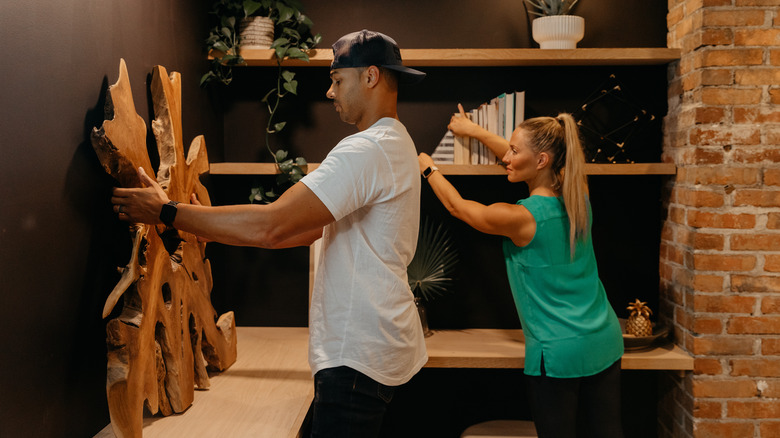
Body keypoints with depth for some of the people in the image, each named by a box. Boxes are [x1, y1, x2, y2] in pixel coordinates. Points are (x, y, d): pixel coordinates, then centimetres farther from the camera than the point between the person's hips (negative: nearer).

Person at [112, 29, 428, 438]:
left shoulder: (368, 150, -20)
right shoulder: (393, 143, 16)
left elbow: (271, 226, -27)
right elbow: (308, 228, 16)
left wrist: (166, 212, -18)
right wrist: (212, 228, 12)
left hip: (360, 354, -10)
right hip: (371, 343, 10)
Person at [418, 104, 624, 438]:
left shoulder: (519, 218, -18)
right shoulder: (578, 195, 0)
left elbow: (456, 206, 1)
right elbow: (524, 159, 16)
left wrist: (427, 168, 18)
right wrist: (475, 130, 27)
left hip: (559, 353, -7)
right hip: (606, 341, 7)